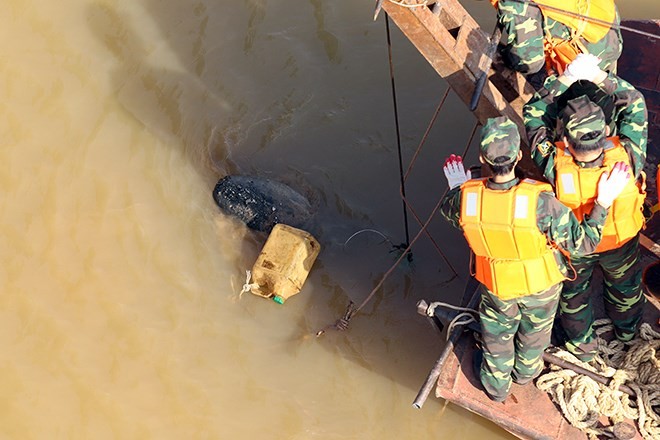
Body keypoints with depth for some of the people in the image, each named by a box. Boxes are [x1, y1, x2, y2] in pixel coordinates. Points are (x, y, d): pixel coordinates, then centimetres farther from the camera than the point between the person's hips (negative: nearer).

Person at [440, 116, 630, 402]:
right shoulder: (540, 202, -39)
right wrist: (603, 203, -22)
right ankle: (526, 371, 61)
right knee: (534, 330, 32)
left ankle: (496, 387, 55)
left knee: (497, 335, 29)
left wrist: (455, 188, 16)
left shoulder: (466, 198, -31)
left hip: (496, 285, 1)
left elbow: (448, 211, -4)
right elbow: (583, 243, -28)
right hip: (541, 284, -1)